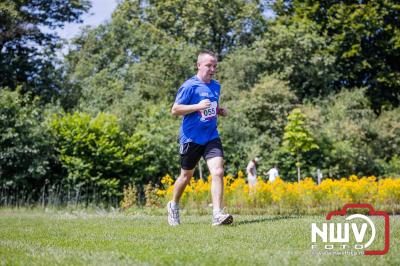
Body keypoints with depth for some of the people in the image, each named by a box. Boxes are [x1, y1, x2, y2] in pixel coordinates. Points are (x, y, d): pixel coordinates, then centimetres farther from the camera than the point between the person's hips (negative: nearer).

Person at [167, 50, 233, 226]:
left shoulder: (216, 86, 11)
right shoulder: (189, 86, -10)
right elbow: (175, 110, -13)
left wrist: (221, 111, 5)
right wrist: (198, 106, -23)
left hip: (211, 137, 4)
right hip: (191, 138, -4)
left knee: (218, 172, -15)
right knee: (186, 175, 11)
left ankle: (217, 214, -17)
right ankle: (173, 205, 36)